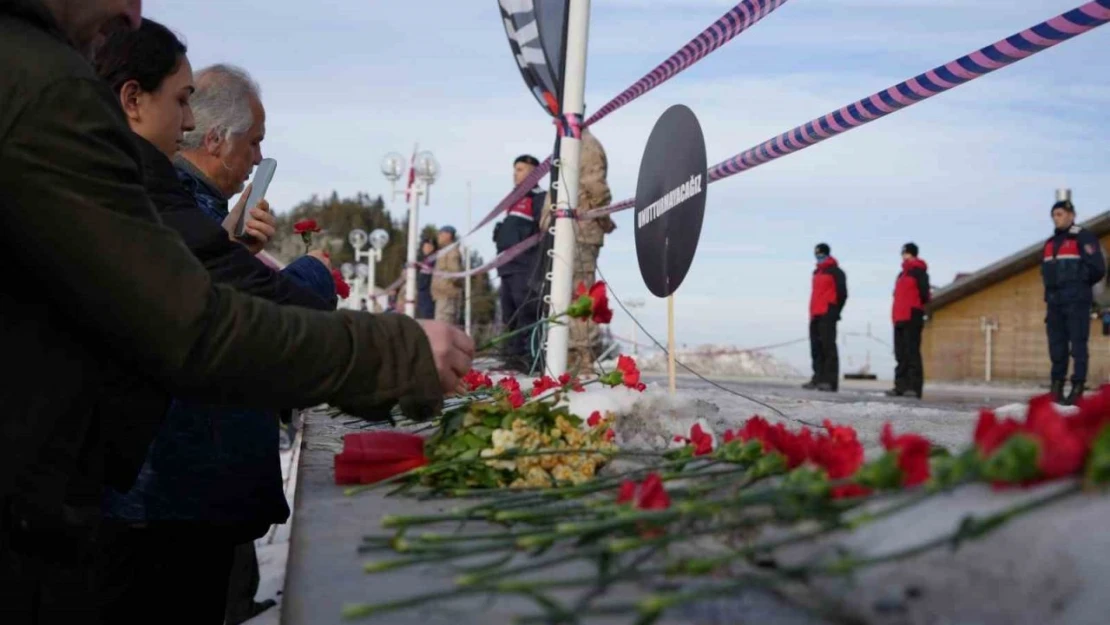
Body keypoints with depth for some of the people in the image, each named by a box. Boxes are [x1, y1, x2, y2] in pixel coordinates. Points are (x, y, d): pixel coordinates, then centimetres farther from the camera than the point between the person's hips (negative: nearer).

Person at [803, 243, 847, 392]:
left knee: (828, 347, -11)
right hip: (815, 315, 9)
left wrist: (834, 312, -8)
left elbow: (842, 293, -9)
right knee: (816, 348, 8)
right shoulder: (817, 272, 21)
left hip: (827, 316, -8)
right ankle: (818, 378, 14)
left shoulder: (835, 272, -4)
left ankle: (830, 381, -12)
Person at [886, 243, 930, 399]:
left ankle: (914, 387, -12)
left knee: (912, 353, -11)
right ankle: (901, 386, 9)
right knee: (901, 355, 7)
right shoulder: (902, 274, 23)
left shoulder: (919, 272, -2)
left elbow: (923, 294, -10)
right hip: (900, 318, 8)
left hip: (912, 317, -8)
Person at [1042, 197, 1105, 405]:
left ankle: (1078, 386, -5)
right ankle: (1057, 382, 13)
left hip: (1076, 301, -7)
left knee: (1078, 343, -6)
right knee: (1056, 343, 7)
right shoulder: (1050, 243, 18)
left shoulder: (1083, 238, -4)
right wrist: (1049, 295, 12)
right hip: (1055, 301, 7)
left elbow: (1097, 269, -9)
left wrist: (1077, 285, 2)